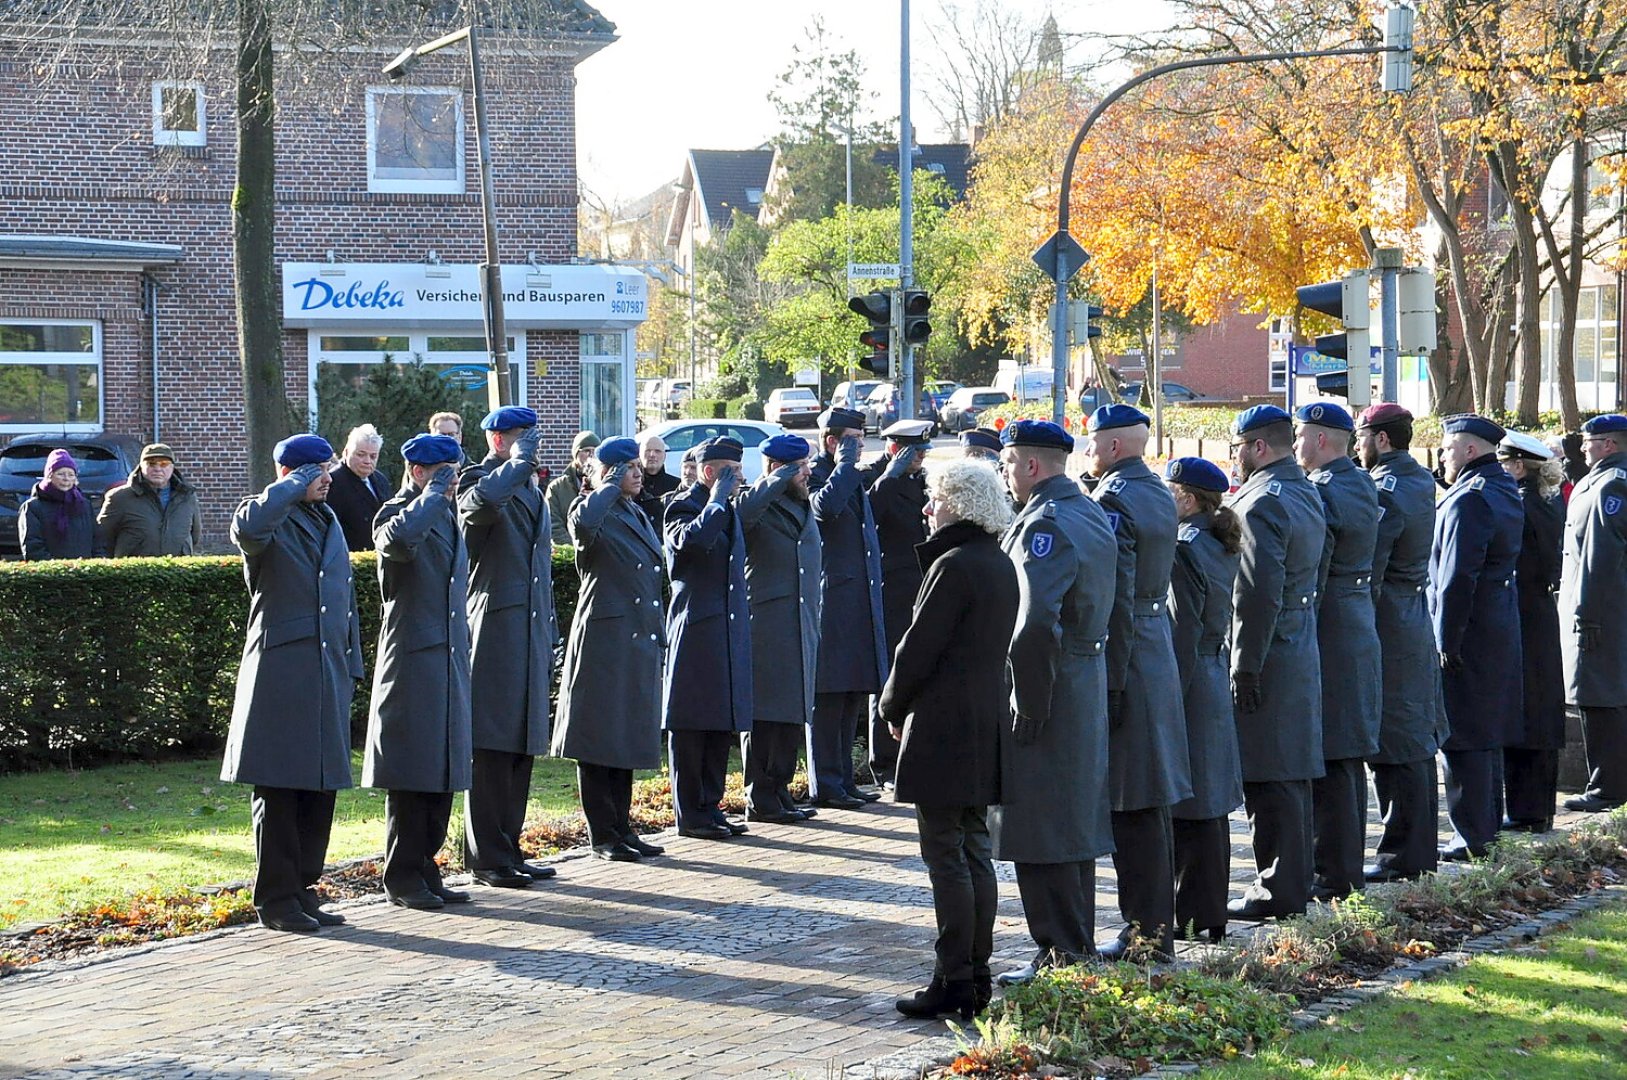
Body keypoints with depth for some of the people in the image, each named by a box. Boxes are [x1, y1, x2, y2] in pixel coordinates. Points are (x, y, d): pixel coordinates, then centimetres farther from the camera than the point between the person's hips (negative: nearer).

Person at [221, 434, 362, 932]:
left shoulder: (329, 522, 20)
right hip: (279, 672, -7)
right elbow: (248, 526, -31)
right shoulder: (270, 520, -4)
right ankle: (276, 900, 1)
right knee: (278, 789, -4)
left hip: (326, 674, 7)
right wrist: (295, 486, -18)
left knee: (320, 787, 8)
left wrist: (351, 665, 20)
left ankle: (303, 890, 17)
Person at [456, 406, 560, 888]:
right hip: (494, 628, -9)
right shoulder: (480, 481, -6)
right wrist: (519, 461, -21)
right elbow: (482, 501, -34)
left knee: (522, 746, 10)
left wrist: (550, 632, 22)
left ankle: (507, 849, 16)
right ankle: (488, 857, -3)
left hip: (529, 633, 9)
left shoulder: (531, 489, 21)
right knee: (492, 748, -6)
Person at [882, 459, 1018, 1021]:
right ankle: (978, 976, 16)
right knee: (975, 853, 12)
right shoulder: (1003, 565, 12)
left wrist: (893, 707, 1)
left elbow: (918, 647, -15)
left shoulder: (954, 565, -15)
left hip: (944, 730, -9)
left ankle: (953, 981, -4)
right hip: (987, 725, 9)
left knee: (946, 856, -5)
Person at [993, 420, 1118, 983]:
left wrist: (1028, 705, -22)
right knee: (1074, 827, 16)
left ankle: (1061, 954, -1)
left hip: (1047, 690, -10)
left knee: (1041, 835, -4)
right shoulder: (1091, 513, 13)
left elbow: (1036, 623, -28)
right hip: (1089, 688, 10)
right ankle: (1080, 946, 24)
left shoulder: (1043, 524, -17)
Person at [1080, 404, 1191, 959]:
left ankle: (1145, 935, -1)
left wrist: (1109, 686, -18)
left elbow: (1114, 603, -19)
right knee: (1150, 804, 14)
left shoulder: (1112, 504, -16)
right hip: (1158, 656, 9)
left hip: (1123, 662, -9)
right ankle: (1158, 924, 21)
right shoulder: (1158, 494, 13)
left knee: (1131, 807, -5)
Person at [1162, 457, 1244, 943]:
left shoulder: (1184, 551, -17)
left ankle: (1195, 917, 1)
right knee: (1208, 807, 14)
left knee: (1187, 811, -3)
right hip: (1216, 683, 9)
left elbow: (1183, 636, -19)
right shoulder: (1222, 547, 11)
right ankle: (1209, 912, 21)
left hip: (1189, 685, -9)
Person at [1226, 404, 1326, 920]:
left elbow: (1259, 594, -23)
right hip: (1303, 654, 10)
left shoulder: (1262, 504, -17)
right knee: (1292, 774, 14)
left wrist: (1245, 667, -19)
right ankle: (1294, 881, 22)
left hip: (1268, 659, -10)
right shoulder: (1306, 495, 14)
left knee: (1268, 780, -4)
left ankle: (1278, 890, -1)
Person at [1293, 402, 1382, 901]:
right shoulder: (1363, 486, 13)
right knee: (1346, 761, 15)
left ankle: (1335, 875, -2)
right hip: (1359, 634, 10)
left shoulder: (1321, 495, -17)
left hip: (1328, 638, -10)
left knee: (1328, 762, -5)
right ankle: (1346, 866, 22)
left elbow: (1307, 580, -19)